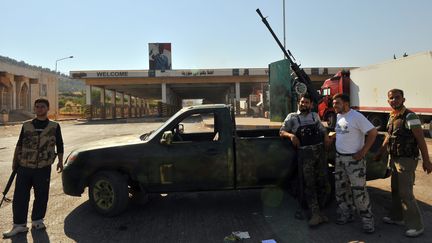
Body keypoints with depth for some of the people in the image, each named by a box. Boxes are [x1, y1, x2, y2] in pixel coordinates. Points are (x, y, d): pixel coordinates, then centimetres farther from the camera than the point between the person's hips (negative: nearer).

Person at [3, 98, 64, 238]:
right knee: (20, 197, 2)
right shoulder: (26, 126, 8)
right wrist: (15, 161, 11)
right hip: (24, 168, 1)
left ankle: (37, 220, 24)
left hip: (43, 169, -1)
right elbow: (19, 144, 14)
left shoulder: (54, 126, 4)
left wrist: (60, 161, 8)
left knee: (41, 196, 7)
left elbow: (59, 146, 10)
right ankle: (19, 224, 13)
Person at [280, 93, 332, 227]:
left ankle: (318, 209, 23)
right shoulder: (292, 117, 8)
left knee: (324, 183, 5)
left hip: (319, 150, 4)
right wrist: (290, 135, -15)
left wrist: (326, 136, 2)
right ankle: (316, 214, 2)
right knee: (309, 184, -3)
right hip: (304, 153, -4)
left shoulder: (315, 116, 18)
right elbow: (281, 132, 5)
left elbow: (322, 129, 24)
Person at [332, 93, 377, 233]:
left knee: (358, 190, -4)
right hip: (339, 157, 8)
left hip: (354, 159, -8)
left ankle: (367, 219, 11)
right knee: (341, 188, 13)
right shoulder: (338, 116, 9)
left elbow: (373, 132, -17)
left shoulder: (356, 117, -15)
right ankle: (346, 214, 28)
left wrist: (363, 152, -18)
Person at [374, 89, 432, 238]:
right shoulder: (392, 117, 8)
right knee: (396, 190, 19)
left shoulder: (410, 117, -17)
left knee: (405, 193, -4)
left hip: (406, 161, -8)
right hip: (394, 159, 8)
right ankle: (397, 217, 35)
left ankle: (416, 226, 10)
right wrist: (380, 153, 26)